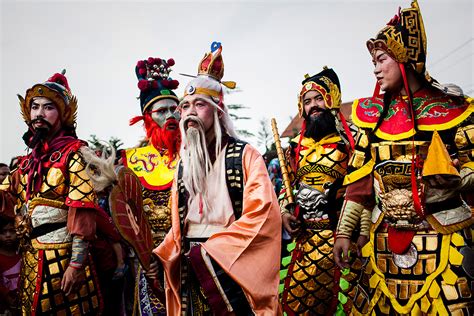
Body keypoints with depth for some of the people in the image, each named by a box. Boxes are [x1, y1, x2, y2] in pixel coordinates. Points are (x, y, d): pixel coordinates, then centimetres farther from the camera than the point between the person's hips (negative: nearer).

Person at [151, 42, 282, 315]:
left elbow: (262, 214, -17)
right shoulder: (184, 162, 9)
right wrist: (162, 255, 0)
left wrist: (212, 250, -19)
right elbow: (179, 222, 14)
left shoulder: (244, 155, -7)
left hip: (234, 268, -4)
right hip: (191, 270, 5)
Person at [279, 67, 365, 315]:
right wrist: (284, 212, 4)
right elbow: (287, 185, 19)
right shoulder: (296, 146, 11)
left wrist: (364, 230, -12)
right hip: (306, 235, 5)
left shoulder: (350, 140, -3)